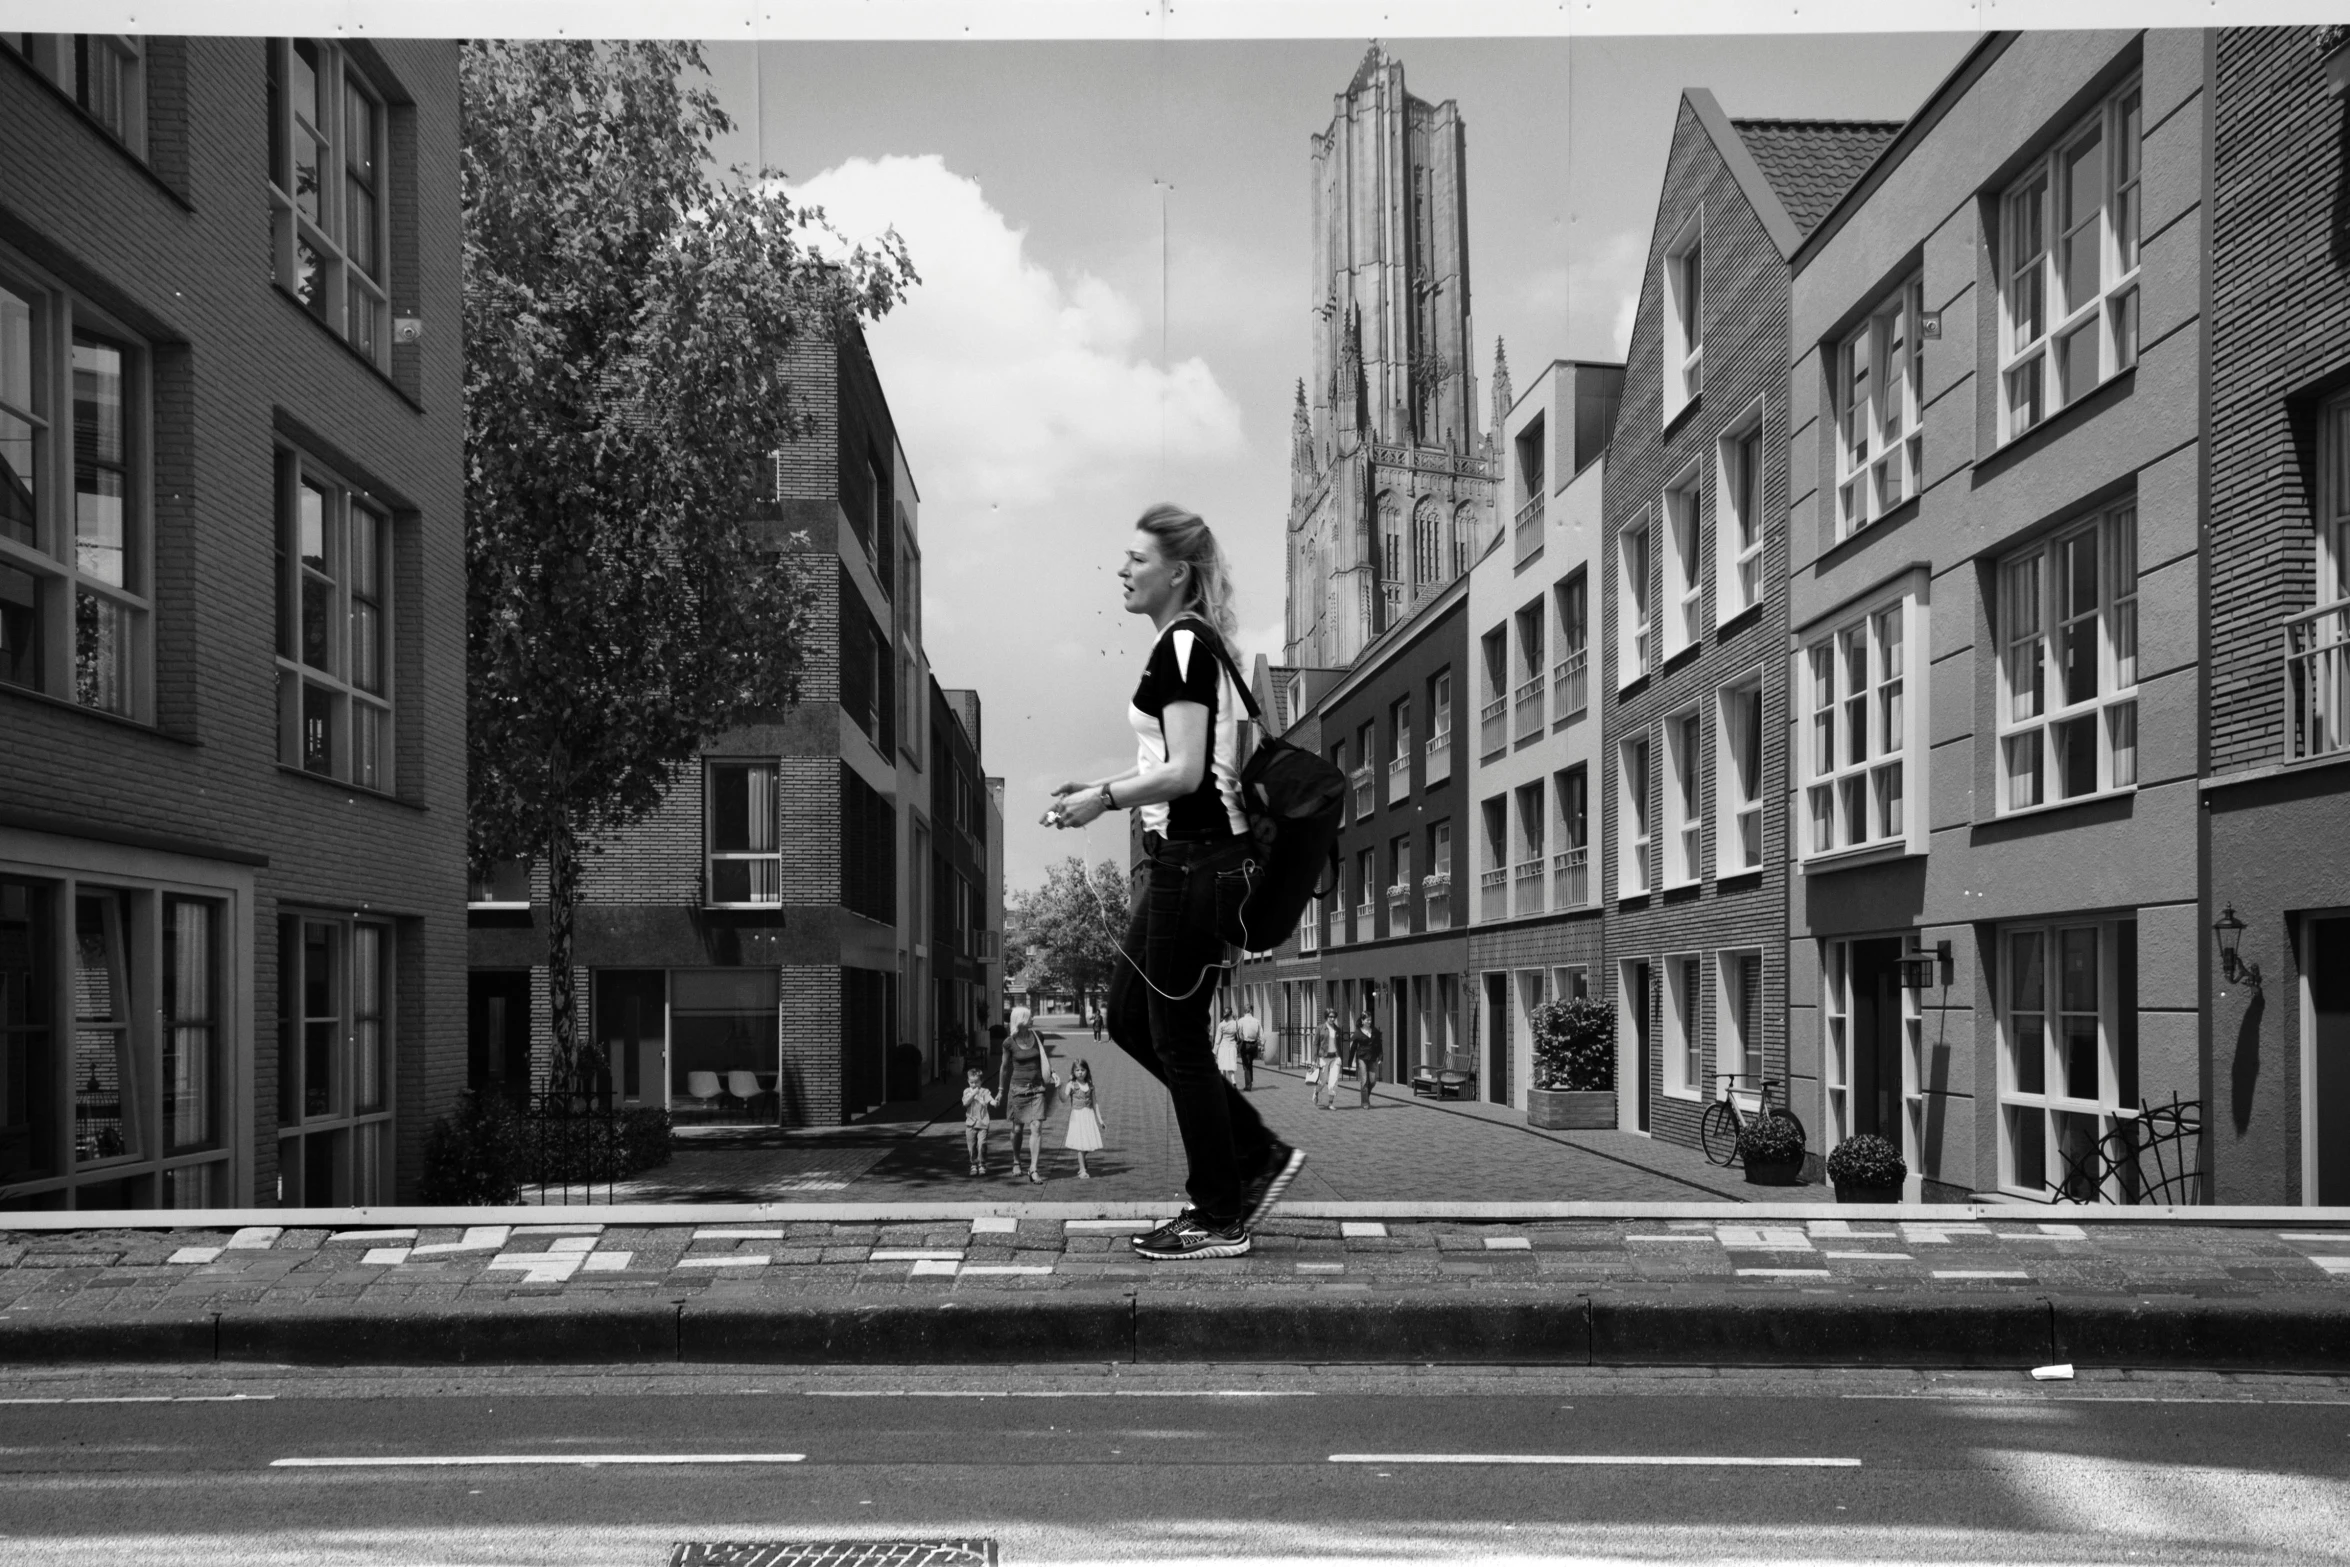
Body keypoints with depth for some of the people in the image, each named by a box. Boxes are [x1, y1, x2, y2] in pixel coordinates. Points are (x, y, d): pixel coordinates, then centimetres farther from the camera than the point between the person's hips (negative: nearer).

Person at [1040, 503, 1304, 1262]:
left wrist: (1104, 797, -11)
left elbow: (1184, 772, -21)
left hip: (1193, 857, -10)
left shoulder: (1182, 644, -15)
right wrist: (1100, 787, 14)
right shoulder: (1196, 643, 16)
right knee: (1132, 1020, 15)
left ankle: (1220, 1219, 10)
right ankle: (1256, 1155, 22)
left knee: (1176, 1036, -1)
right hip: (1185, 853, 10)